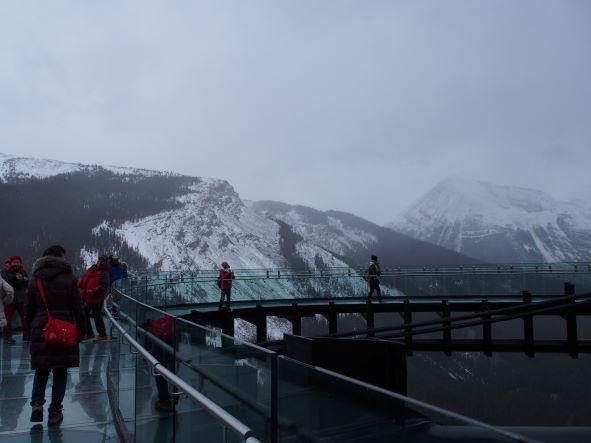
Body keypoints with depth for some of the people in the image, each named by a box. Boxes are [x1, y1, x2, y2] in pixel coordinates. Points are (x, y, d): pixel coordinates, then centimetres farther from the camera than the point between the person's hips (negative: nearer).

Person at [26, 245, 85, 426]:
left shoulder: (34, 281, 3)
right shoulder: (69, 279, -4)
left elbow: (29, 310, 6)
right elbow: (78, 308, -3)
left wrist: (31, 331, 16)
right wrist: (81, 330, 6)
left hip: (40, 331, 2)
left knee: (41, 370, 17)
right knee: (60, 372, 8)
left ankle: (37, 404, -2)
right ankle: (54, 413, 11)